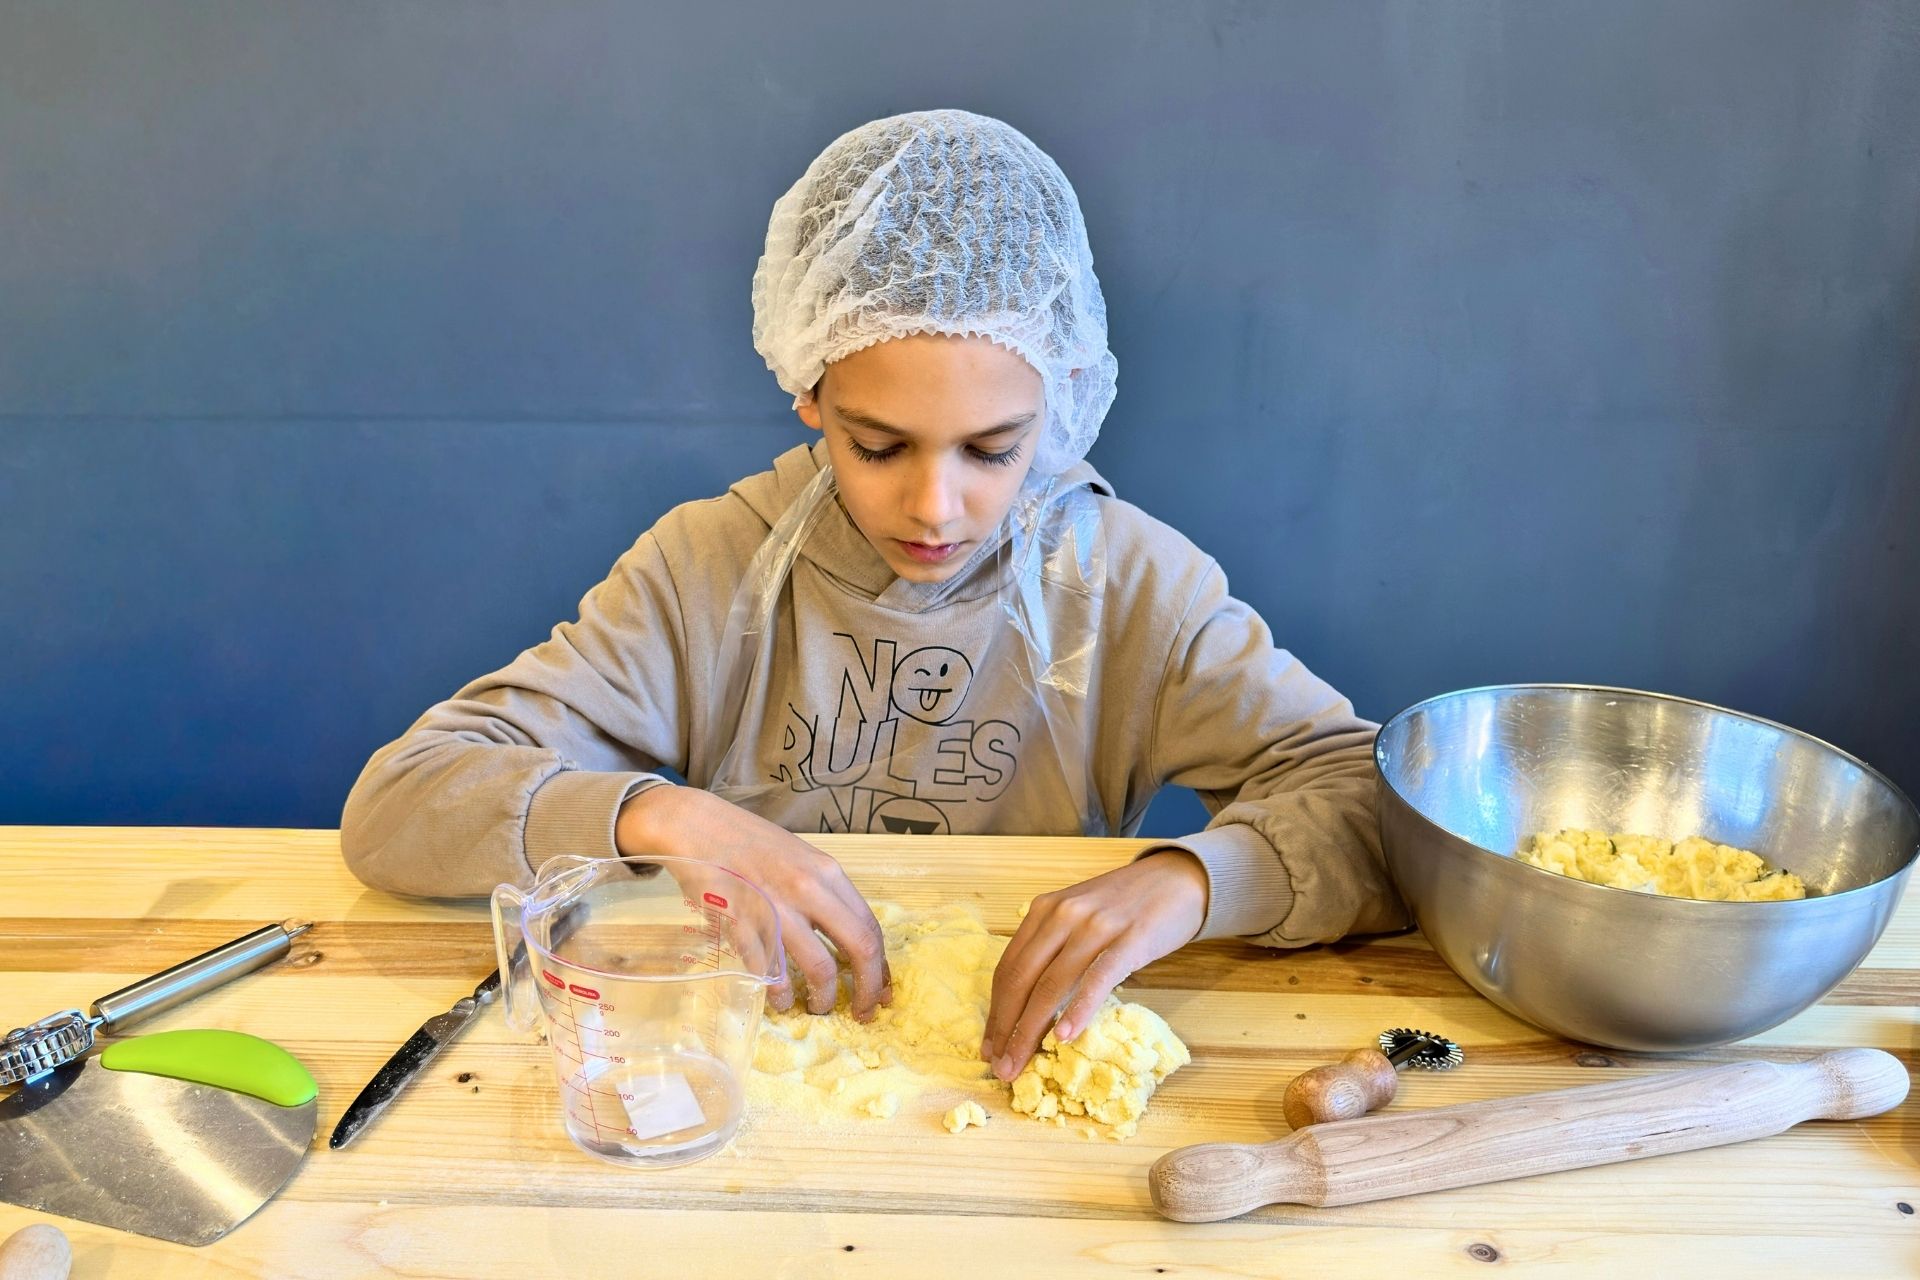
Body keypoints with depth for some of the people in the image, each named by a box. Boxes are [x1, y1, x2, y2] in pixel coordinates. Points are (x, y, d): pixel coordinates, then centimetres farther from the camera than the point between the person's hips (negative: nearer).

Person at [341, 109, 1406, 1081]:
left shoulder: (1127, 580, -6)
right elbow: (392, 808, -10)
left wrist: (1187, 879, -29)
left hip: (1032, 1081, 0)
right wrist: (667, 818, -26)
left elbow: (1376, 803, -11)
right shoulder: (708, 571, -6)